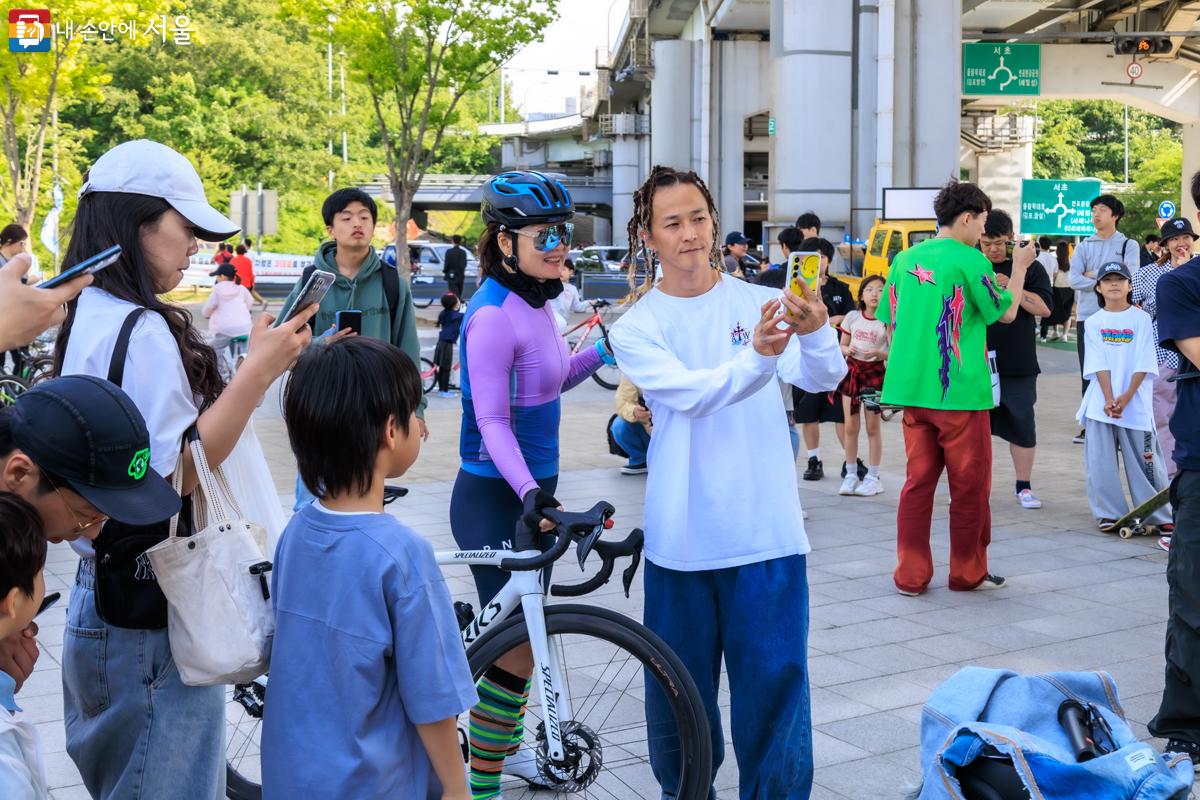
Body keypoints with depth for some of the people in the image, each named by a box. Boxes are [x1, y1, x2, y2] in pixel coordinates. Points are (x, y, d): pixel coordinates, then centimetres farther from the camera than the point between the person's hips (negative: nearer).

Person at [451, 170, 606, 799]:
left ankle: (507, 743, 41)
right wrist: (529, 492, -36)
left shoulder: (534, 302, 7)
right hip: (494, 498, -9)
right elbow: (491, 421, -25)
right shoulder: (494, 314, -21)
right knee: (520, 642, -5)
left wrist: (599, 355, 6)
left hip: (531, 488, 9)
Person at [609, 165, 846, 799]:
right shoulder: (636, 327, 0)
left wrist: (816, 333, -37)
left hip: (766, 532, 0)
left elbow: (822, 378, -14)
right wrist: (757, 356, -37)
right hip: (682, 538, 1)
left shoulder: (761, 303, 2)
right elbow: (692, 394, -18)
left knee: (775, 684, 2)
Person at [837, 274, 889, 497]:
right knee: (850, 426, 4)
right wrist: (848, 350, -10)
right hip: (852, 370, 3)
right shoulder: (852, 317, 4)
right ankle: (851, 475, 14)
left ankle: (873, 477, 11)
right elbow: (842, 345, 11)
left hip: (875, 372, -3)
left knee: (872, 427, 3)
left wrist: (879, 353, -23)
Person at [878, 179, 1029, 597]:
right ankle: (968, 573, 18)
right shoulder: (970, 260, -10)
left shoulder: (905, 259, 8)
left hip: (912, 389, 6)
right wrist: (1019, 268, 13)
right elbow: (1006, 312, 0)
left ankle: (910, 574, 10)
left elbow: (890, 321, 13)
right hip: (960, 391, -6)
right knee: (970, 485, 8)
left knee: (918, 480, 10)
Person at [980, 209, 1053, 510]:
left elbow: (1044, 308, -7)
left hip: (1018, 366, -1)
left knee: (1021, 424, 6)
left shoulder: (1029, 267, 2)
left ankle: (1024, 486, 19)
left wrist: (1011, 285, -17)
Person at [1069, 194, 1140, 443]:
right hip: (1087, 317, 3)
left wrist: (1093, 275, -6)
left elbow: (1129, 277, -12)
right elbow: (1074, 280, -4)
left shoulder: (1128, 245, 4)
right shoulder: (1083, 247, 10)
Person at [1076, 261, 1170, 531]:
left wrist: (1126, 397, -14)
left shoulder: (1141, 319, 1)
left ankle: (1159, 515, 11)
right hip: (1101, 402, 2)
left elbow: (1143, 364, -5)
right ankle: (1109, 514, 10)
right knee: (1100, 461, 1)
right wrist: (1109, 399, -13)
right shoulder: (1094, 322, 5)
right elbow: (1099, 365, -3)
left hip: (1135, 402, -1)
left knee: (1144, 459, 2)